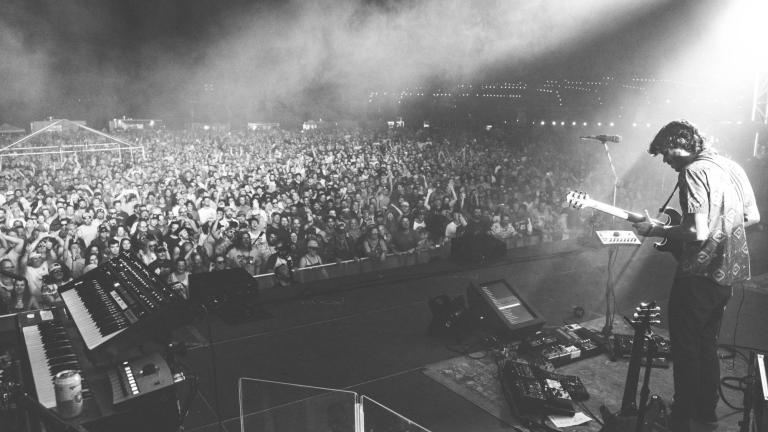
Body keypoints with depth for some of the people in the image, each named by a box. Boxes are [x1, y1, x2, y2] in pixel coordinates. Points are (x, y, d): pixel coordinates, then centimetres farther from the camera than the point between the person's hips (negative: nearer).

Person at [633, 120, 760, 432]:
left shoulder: (693, 172, -18)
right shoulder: (732, 167, 8)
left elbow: (697, 233, -26)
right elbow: (753, 217, 15)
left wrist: (655, 230, -14)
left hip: (699, 275, -9)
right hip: (728, 273, 9)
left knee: (685, 349, 5)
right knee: (707, 343, 21)